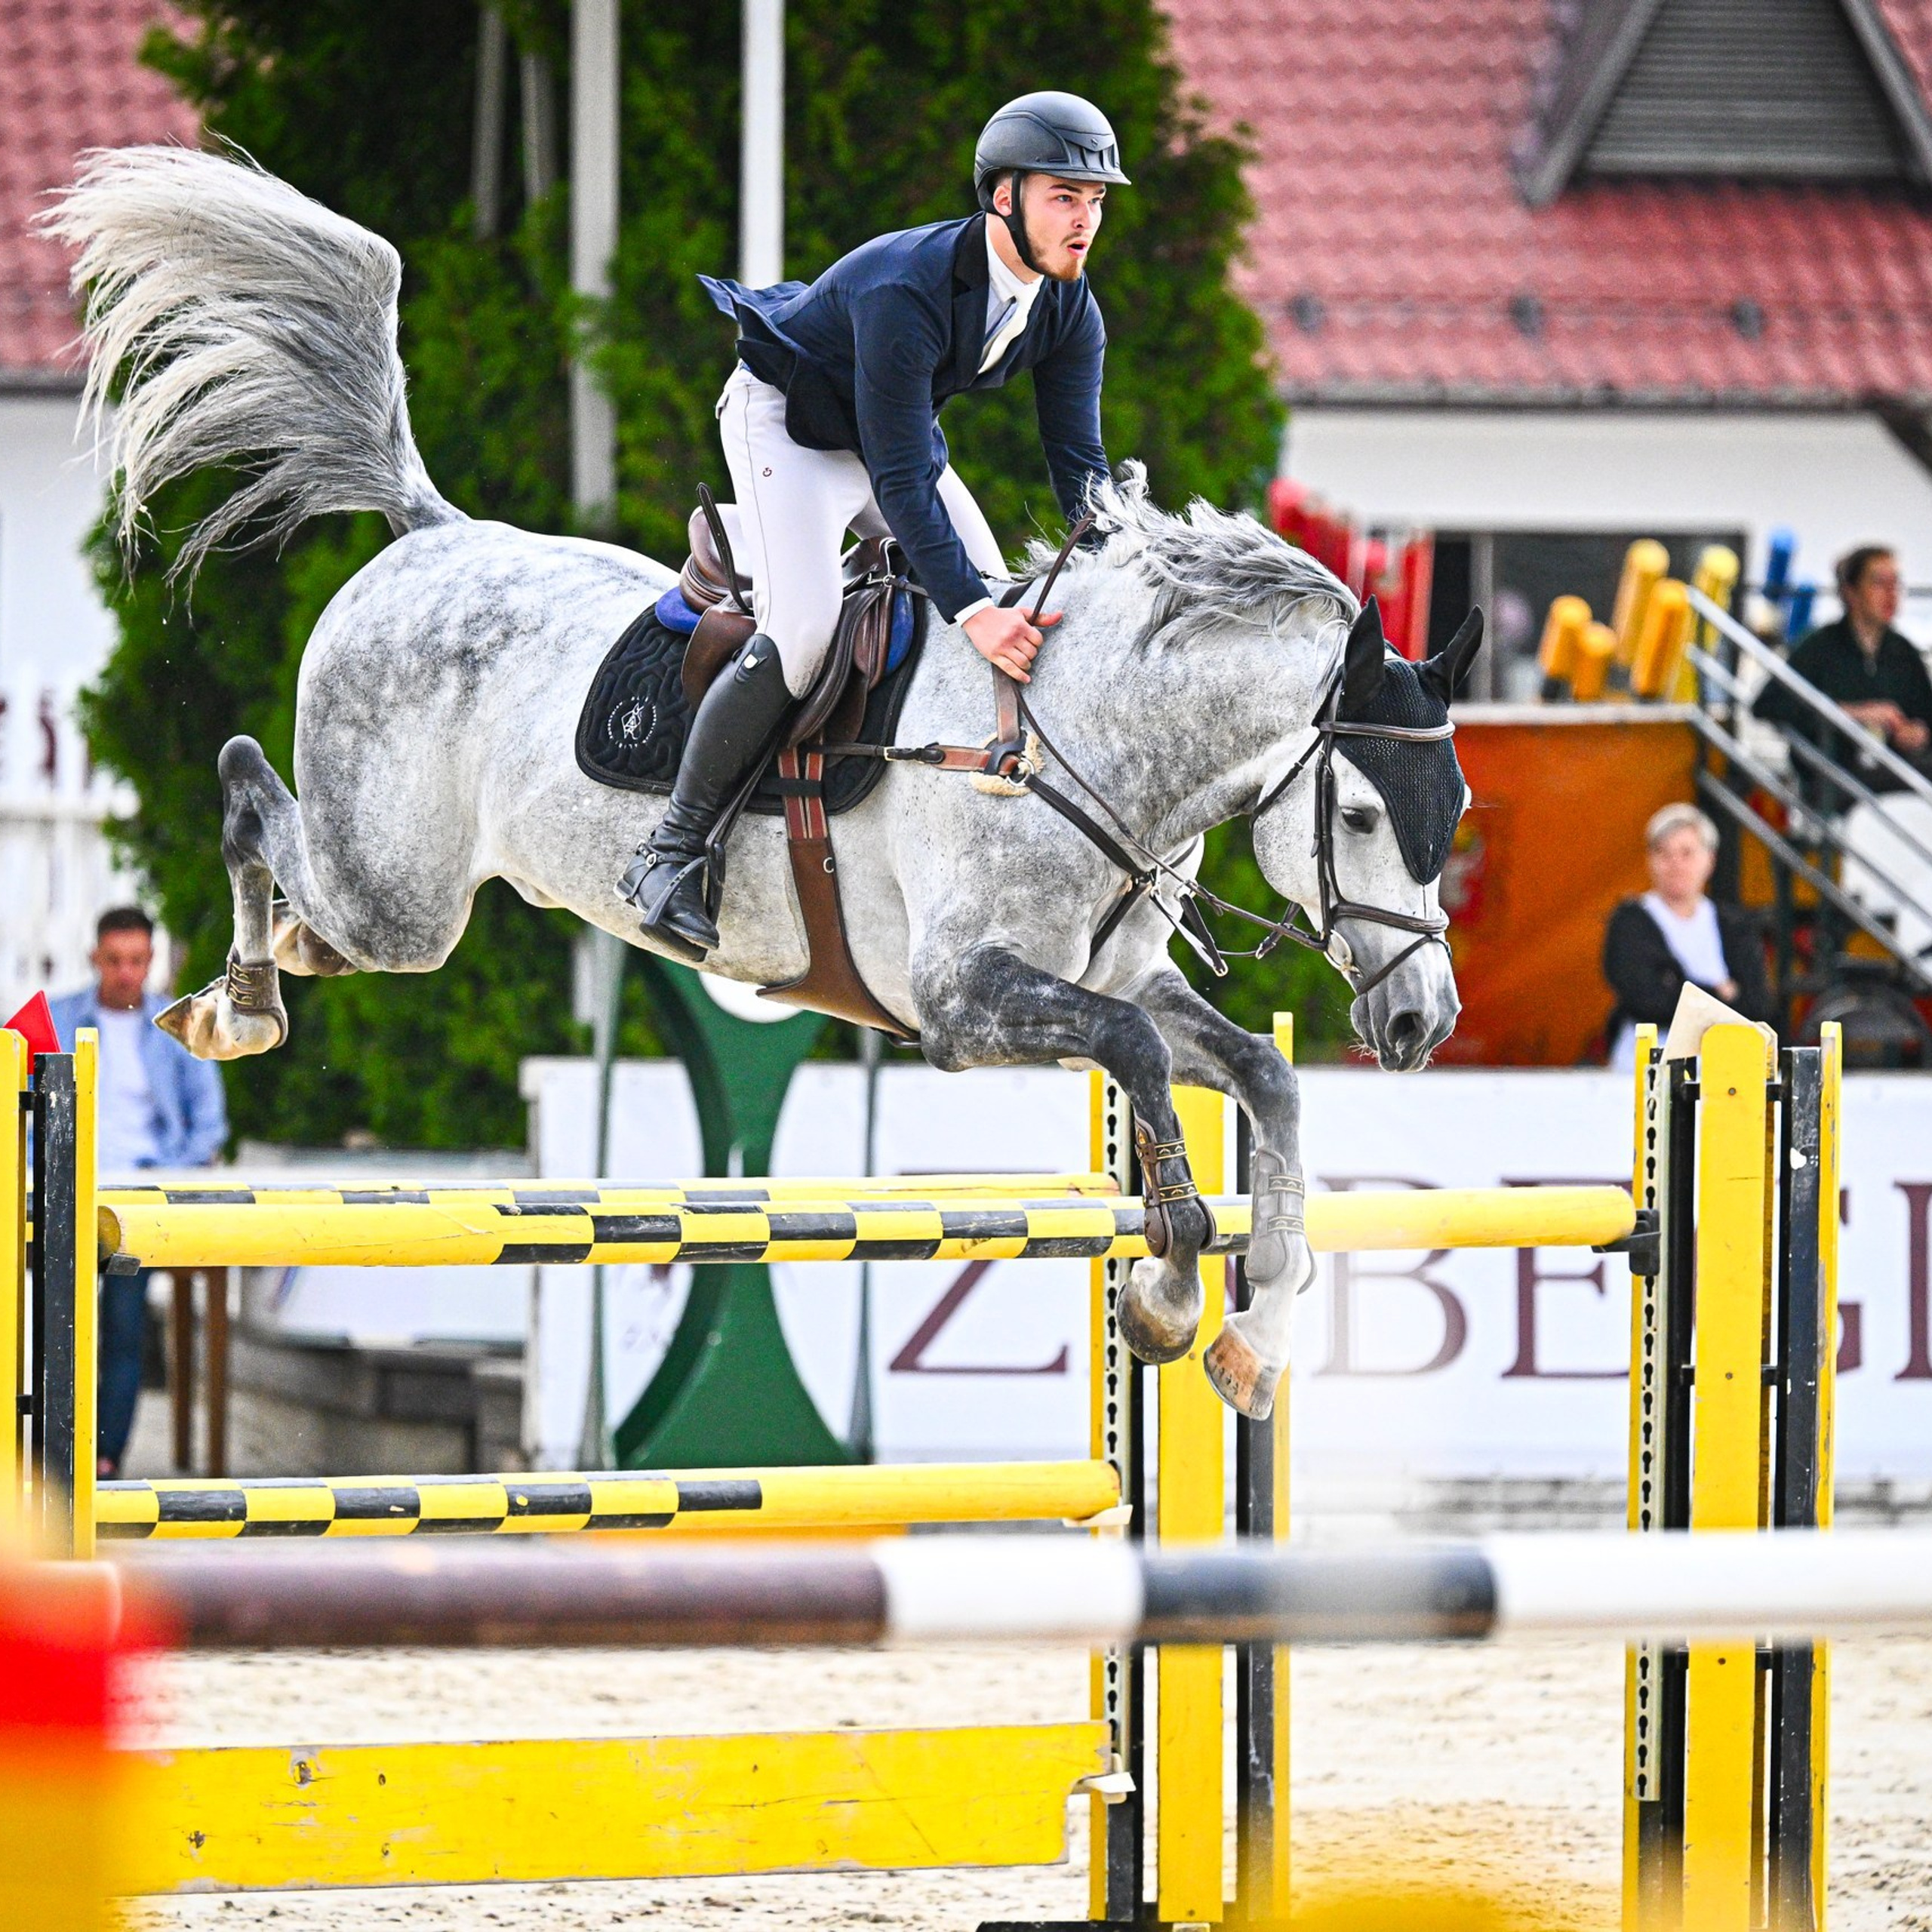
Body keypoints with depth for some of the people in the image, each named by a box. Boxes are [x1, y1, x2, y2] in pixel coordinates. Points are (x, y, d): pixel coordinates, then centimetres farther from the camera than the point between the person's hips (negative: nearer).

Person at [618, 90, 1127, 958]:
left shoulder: (1069, 309, -14)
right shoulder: (906, 292, -37)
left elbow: (1080, 464, -8)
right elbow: (903, 481, -39)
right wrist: (971, 611, -49)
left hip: (895, 426, 8)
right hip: (786, 422, -8)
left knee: (1009, 619, -1)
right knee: (803, 635, -24)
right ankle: (671, 850, -15)